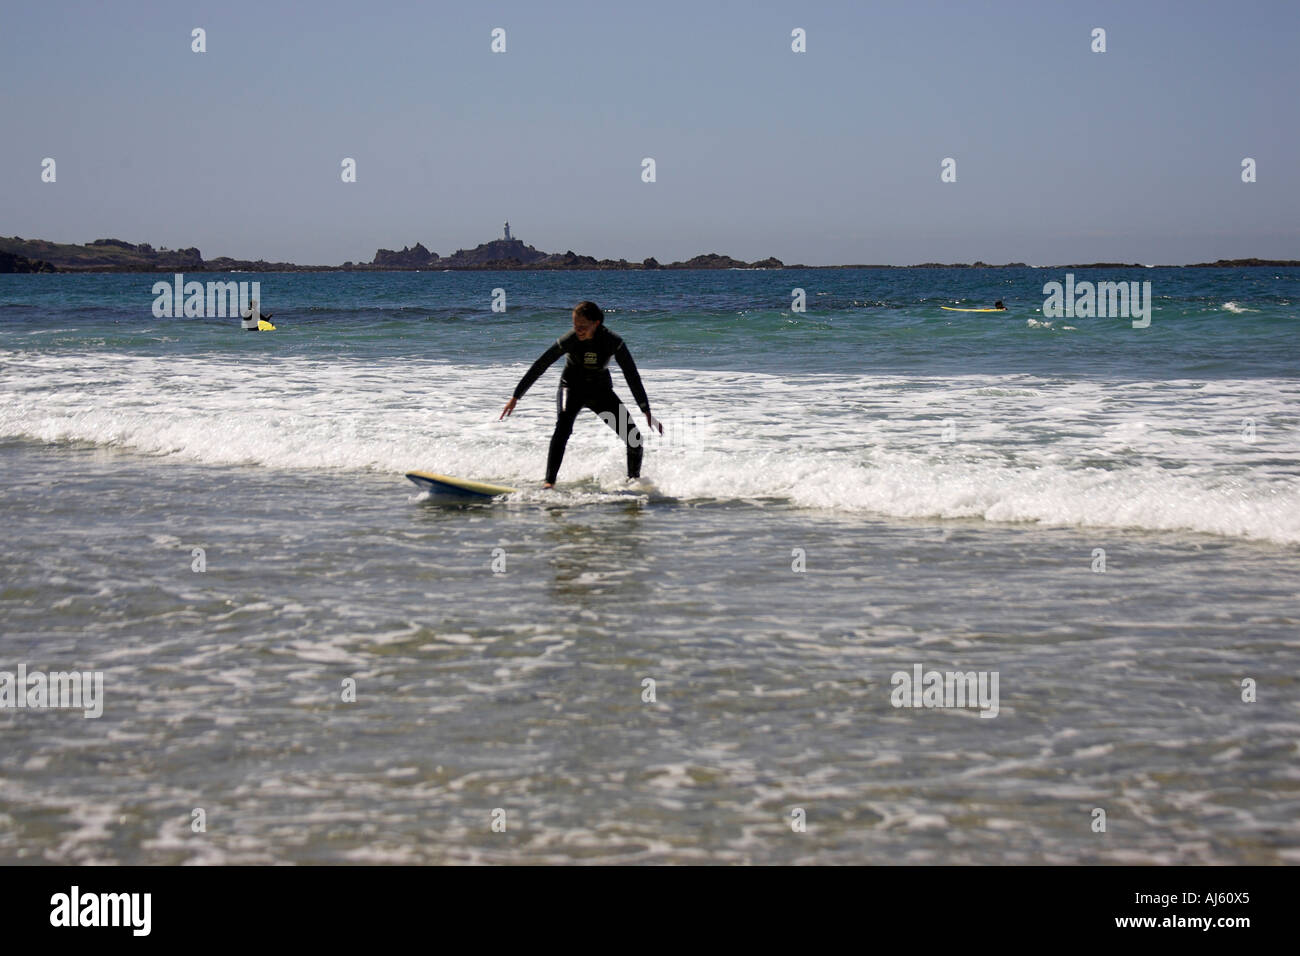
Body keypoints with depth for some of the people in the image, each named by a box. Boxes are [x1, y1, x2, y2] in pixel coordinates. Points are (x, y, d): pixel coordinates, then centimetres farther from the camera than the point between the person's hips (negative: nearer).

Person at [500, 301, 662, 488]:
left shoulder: (613, 342, -21)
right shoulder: (568, 341, -22)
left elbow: (632, 376, -18)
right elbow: (538, 367, -15)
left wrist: (647, 412, -22)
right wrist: (515, 396, -14)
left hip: (601, 390, 2)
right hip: (572, 388, -2)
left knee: (634, 438, -8)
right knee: (563, 427, -32)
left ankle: (634, 480, 17)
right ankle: (549, 482, -33)